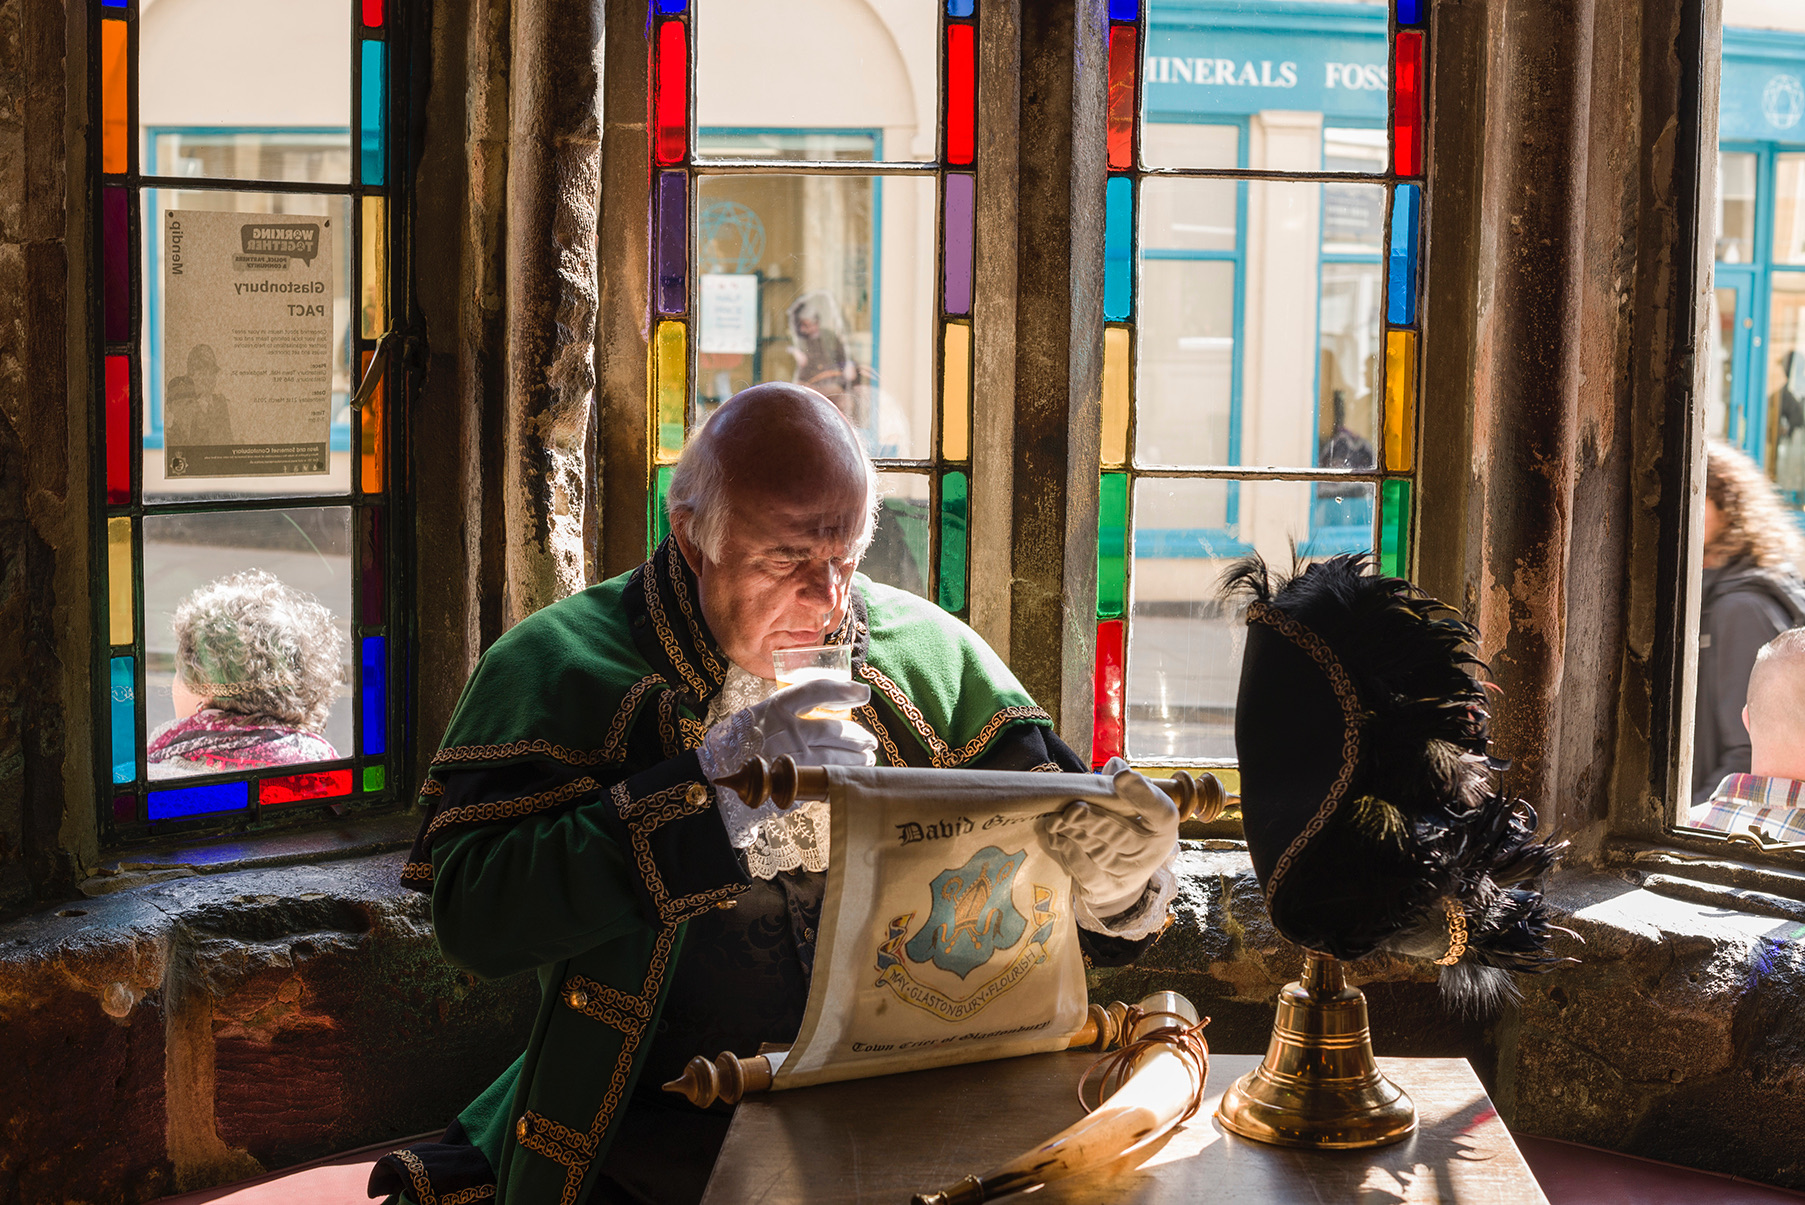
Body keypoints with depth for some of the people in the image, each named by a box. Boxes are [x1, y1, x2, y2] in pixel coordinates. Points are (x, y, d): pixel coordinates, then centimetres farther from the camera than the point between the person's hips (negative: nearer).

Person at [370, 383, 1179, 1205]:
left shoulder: (931, 658, 8)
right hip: (656, 1132, -3)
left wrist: (1114, 863, -15)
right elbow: (471, 912, -14)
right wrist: (713, 791, -19)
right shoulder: (558, 668, -3)